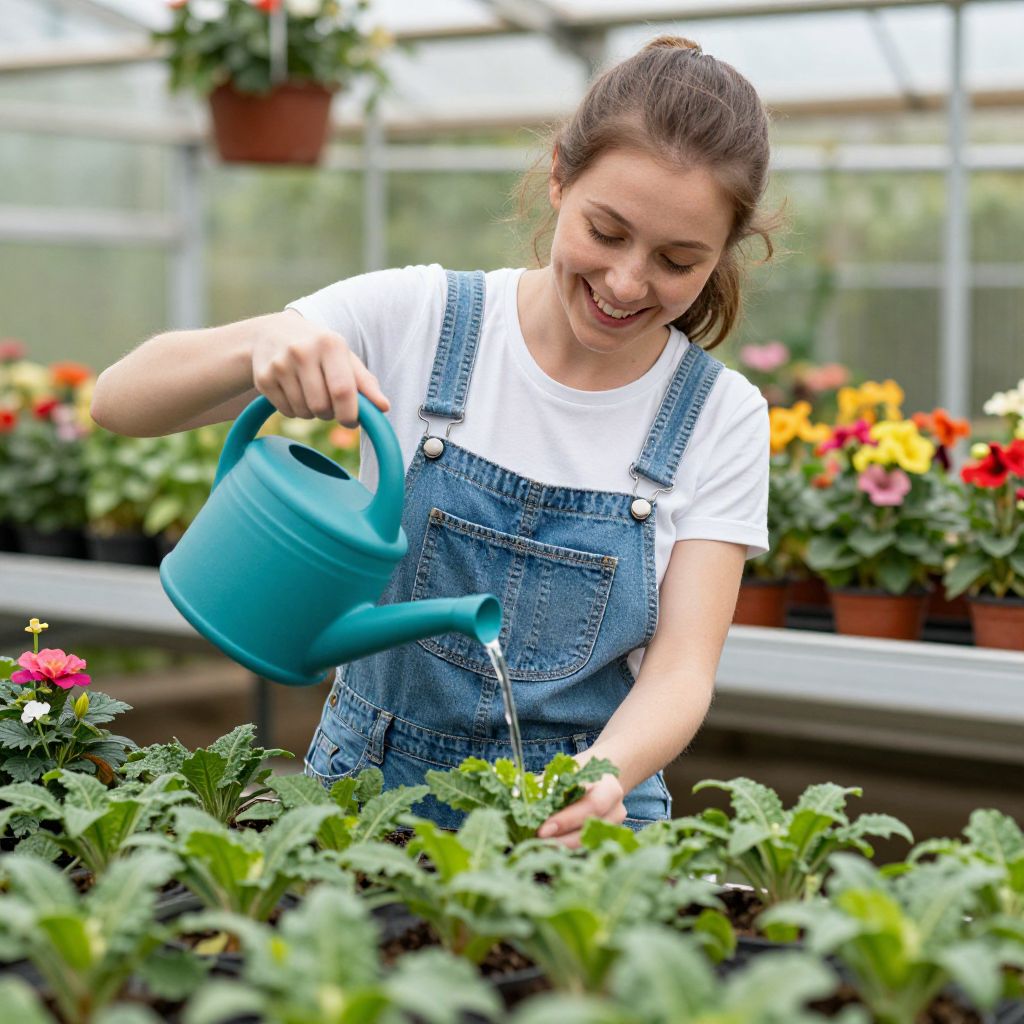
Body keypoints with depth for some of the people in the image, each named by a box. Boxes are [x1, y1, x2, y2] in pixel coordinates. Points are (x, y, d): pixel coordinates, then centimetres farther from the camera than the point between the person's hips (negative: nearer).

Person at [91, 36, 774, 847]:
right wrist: (260, 345, -25)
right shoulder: (415, 319, -4)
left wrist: (604, 775, -29)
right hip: (366, 794, 0)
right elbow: (120, 401, -5)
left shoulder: (724, 419, -2)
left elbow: (682, 668, -8)